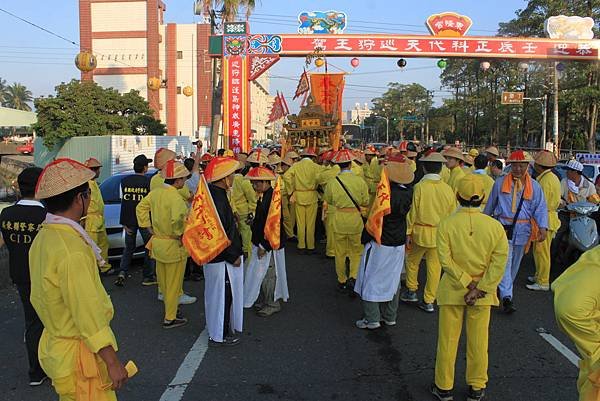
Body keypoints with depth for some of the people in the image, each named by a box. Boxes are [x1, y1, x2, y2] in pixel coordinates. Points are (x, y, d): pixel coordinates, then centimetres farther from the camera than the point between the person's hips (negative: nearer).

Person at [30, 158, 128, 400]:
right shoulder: (71, 249, -27)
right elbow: (89, 314, -25)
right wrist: (113, 362, -18)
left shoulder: (42, 238, 2)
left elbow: (38, 298, 11)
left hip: (54, 343, 9)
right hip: (80, 354, -9)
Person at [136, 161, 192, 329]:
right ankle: (170, 318, 17)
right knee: (173, 283, 7)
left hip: (158, 243, 8)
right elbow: (177, 219, -38)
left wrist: (150, 229, 8)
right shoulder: (175, 197, -24)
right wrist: (179, 235, -21)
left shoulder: (155, 192, 1)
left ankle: (170, 310, 38)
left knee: (163, 281, 21)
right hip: (174, 246, -8)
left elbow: (141, 208, 9)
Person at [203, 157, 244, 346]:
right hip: (222, 259, -11)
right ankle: (219, 335, 18)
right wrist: (233, 256, -19)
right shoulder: (217, 198, -26)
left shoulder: (214, 194, 7)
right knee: (222, 295, 3)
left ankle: (218, 330, 37)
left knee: (220, 294, 22)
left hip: (215, 255, 11)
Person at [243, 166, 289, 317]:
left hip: (270, 244, -9)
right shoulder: (264, 196, 8)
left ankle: (272, 304, 16)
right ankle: (264, 300, 31)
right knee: (261, 273, 18)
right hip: (262, 242, 10)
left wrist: (264, 246, -21)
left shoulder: (272, 198, -23)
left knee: (268, 274, 2)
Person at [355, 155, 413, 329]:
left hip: (380, 243, -7)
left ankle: (372, 319, 10)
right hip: (399, 243, 7)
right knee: (393, 279, 17)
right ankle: (390, 317, 27)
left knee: (372, 279, 6)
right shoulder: (408, 193, -7)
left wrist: (367, 238, -5)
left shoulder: (386, 194, -24)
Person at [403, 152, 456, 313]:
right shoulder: (447, 189, -3)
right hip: (441, 234, 3)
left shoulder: (420, 187, -13)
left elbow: (412, 212, -10)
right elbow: (452, 214, 3)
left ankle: (412, 291, 30)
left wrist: (408, 232, -1)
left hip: (421, 232, -3)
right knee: (434, 266, 10)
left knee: (412, 261, 19)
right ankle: (429, 301, 17)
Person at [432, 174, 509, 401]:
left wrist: (468, 284, -12)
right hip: (483, 292, 1)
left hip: (452, 290, -1)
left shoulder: (446, 224, -13)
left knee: (448, 340, 12)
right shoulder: (494, 226, -8)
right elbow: (499, 261, -12)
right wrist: (480, 289, -13)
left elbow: (445, 259, -17)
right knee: (478, 341, 15)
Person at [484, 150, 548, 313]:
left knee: (515, 263, 16)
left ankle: (505, 287, 37)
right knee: (504, 262, -12)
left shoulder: (534, 186, 3)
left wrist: (543, 227, -18)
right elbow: (490, 205, 12)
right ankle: (506, 296, -16)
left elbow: (541, 208, -3)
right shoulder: (500, 183, 2)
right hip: (503, 228, -2)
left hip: (522, 230, 2)